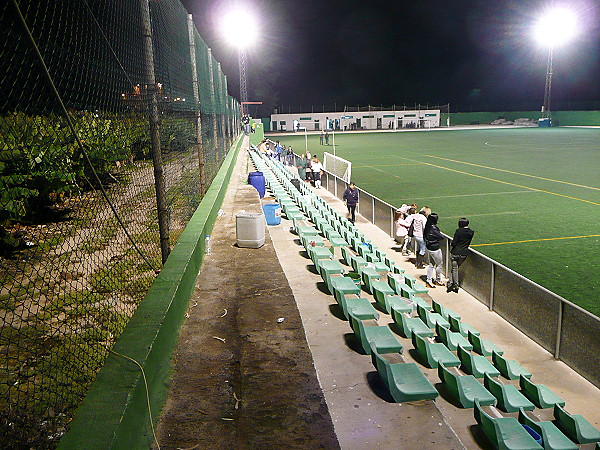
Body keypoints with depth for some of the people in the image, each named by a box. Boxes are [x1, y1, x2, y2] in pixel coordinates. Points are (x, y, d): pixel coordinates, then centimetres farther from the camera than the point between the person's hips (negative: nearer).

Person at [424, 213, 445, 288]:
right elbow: (442, 237, -20)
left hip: (428, 247, 8)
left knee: (431, 264, 16)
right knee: (439, 264, 10)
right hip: (435, 249, -8)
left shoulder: (427, 227, -1)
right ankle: (438, 280, 23)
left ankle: (429, 280, 19)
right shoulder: (433, 228, -26)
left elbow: (424, 236, 12)